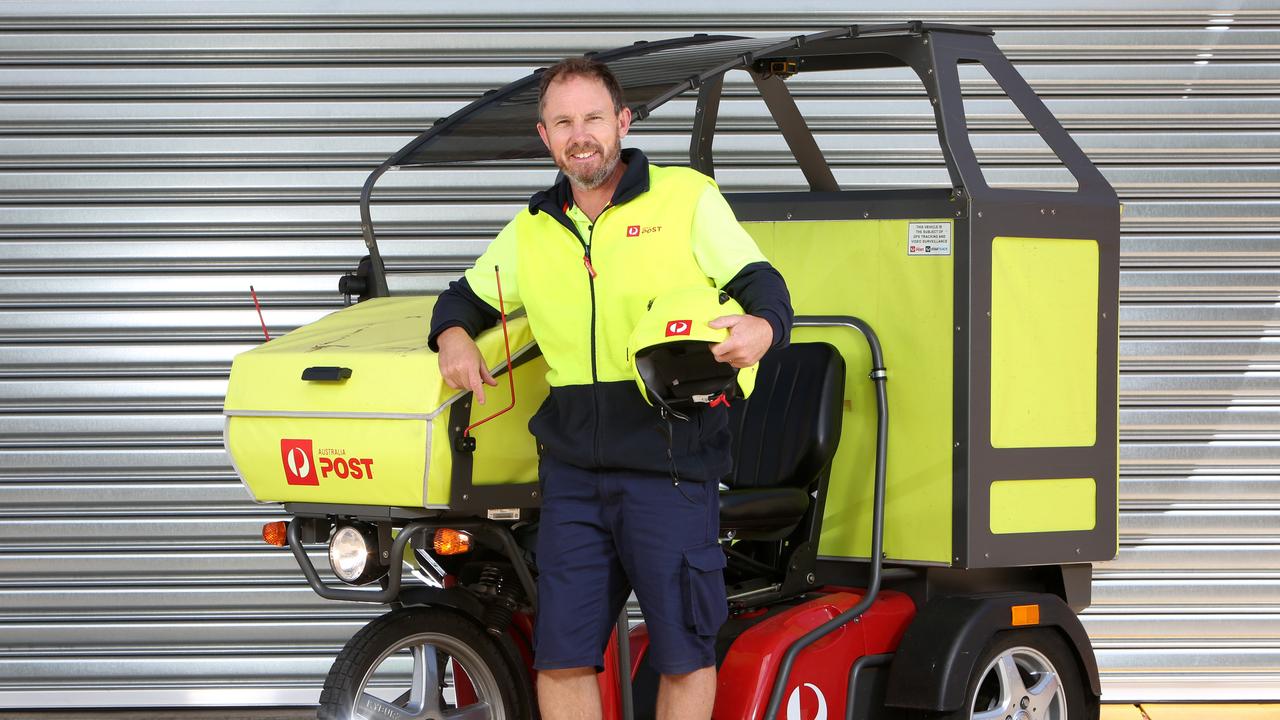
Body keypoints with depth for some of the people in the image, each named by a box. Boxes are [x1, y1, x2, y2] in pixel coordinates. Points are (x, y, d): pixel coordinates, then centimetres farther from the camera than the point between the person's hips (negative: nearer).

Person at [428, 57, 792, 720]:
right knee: (561, 655, 2)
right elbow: (466, 297, 28)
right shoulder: (531, 231, 16)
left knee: (683, 653, -1)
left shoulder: (687, 198, 3)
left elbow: (762, 284, 0)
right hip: (571, 467, 4)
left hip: (669, 462, -4)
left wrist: (760, 329, -23)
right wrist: (454, 337, 5)